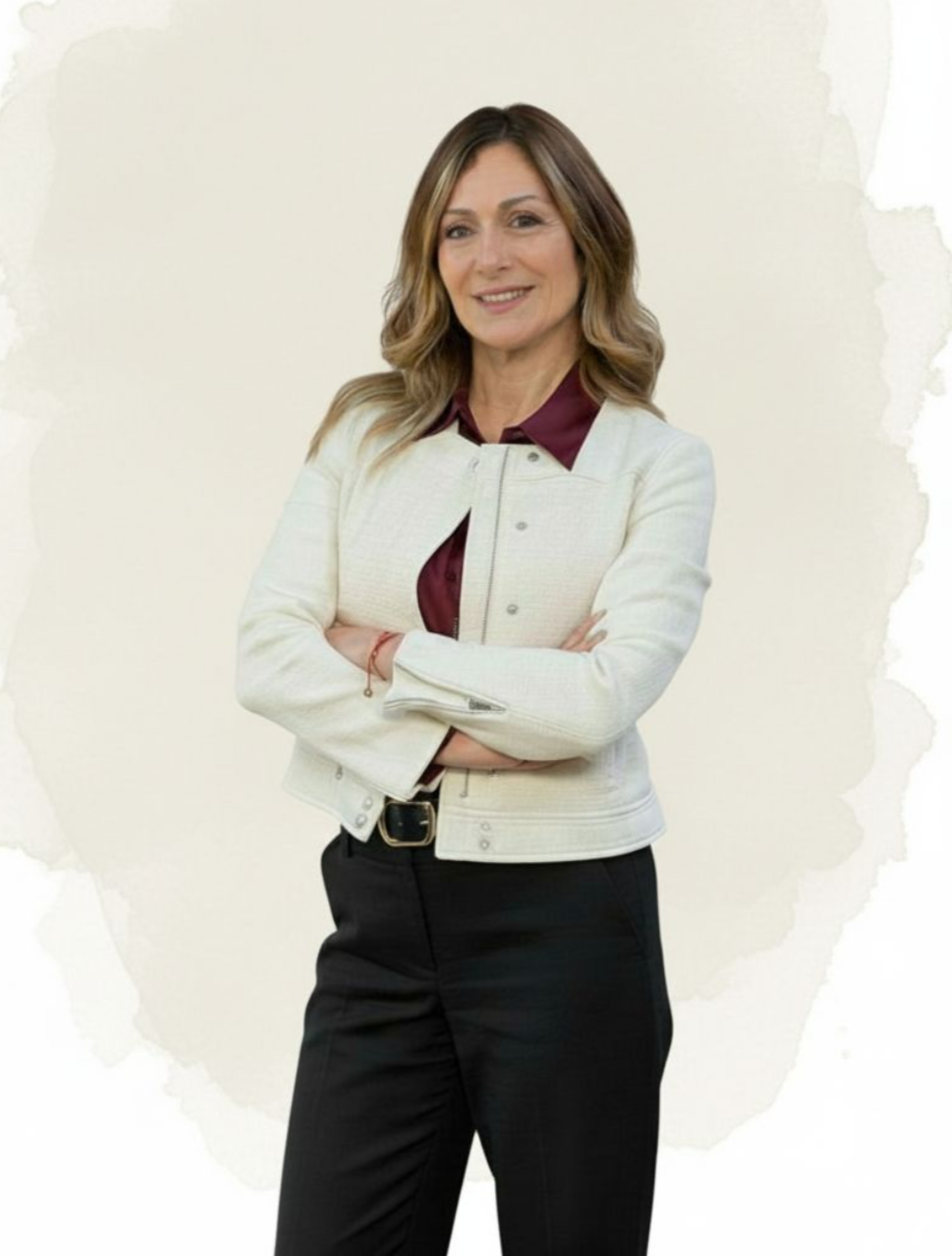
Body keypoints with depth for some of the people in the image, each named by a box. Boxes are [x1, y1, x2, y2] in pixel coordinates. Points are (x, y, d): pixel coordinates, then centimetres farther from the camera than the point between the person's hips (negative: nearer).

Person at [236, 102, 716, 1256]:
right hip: (381, 902, 3)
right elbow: (266, 654, -5)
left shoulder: (660, 463, -3)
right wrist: (458, 734, -16)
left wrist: (388, 655, -9)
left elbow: (603, 695, -17)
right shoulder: (364, 433, 6)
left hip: (566, 912, -3)